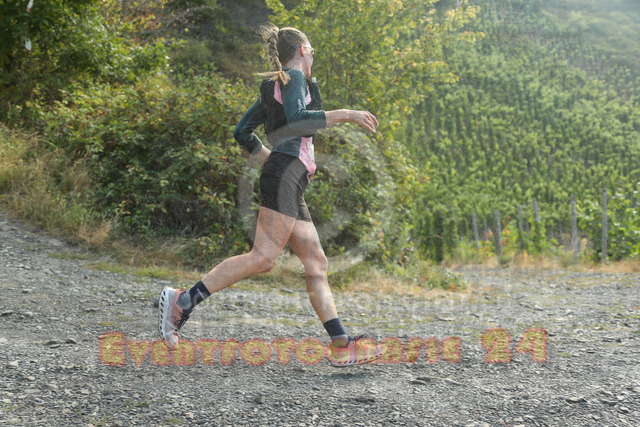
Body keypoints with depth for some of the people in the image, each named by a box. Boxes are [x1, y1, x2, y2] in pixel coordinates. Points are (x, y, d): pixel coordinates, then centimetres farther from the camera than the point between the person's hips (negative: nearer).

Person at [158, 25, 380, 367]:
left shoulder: (272, 87, 27)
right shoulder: (294, 78, 1)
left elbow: (242, 132, 26)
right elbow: (297, 119, -18)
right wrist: (345, 114, -13)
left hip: (289, 183, 10)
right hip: (286, 175, -10)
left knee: (316, 263, 2)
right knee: (263, 257, -17)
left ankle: (341, 345, -1)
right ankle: (183, 300, -15)